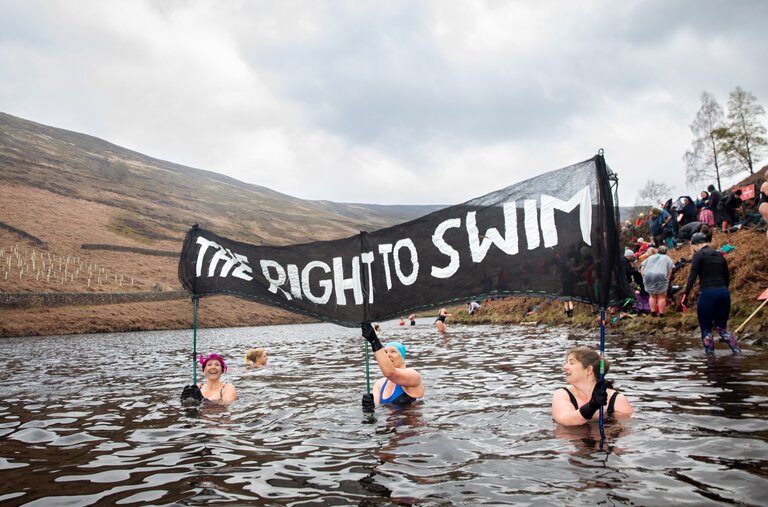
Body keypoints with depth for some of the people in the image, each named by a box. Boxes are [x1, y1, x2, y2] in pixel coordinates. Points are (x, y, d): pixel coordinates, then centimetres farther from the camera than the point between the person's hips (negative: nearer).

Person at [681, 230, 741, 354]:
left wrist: (685, 295, -15)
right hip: (724, 293, 7)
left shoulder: (699, 255, -4)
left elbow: (692, 277, -14)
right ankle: (738, 352, 9)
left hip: (708, 293, -6)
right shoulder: (720, 255, 15)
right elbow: (727, 277, 20)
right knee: (721, 327, 18)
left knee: (706, 329, 5)